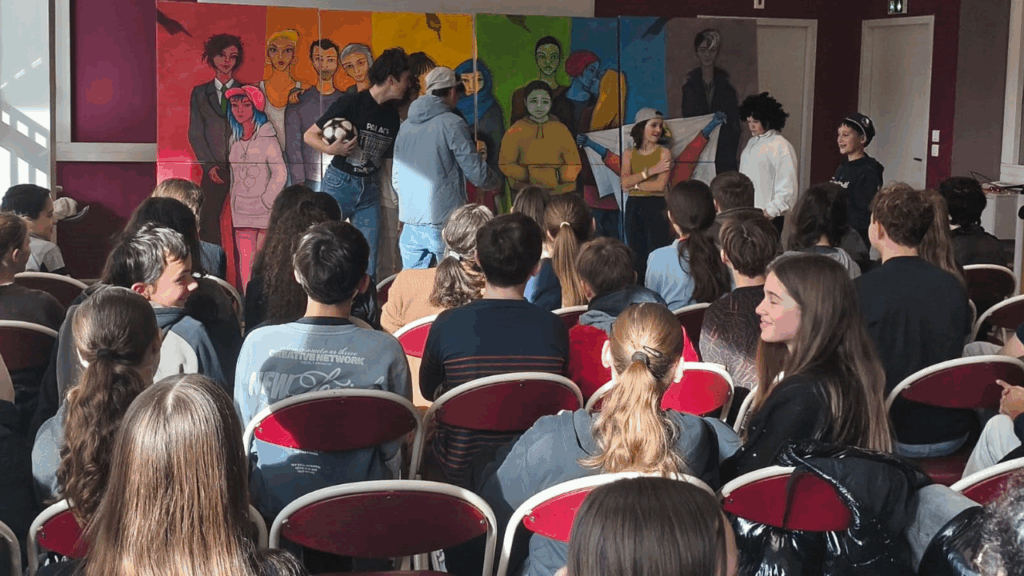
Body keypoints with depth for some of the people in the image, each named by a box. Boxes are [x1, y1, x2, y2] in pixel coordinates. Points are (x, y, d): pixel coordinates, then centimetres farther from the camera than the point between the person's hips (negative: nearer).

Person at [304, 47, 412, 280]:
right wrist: (331, 149, -23)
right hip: (340, 183, -5)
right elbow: (309, 135, -6)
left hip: (370, 189, 6)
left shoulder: (393, 116, 10)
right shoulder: (351, 102, -8)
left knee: (368, 260, 1)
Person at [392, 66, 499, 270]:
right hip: (443, 222, -6)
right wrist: (494, 180, 13)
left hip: (410, 223, 6)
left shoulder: (405, 126, 12)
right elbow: (476, 171, -8)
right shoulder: (452, 124, -7)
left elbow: (396, 179, 17)